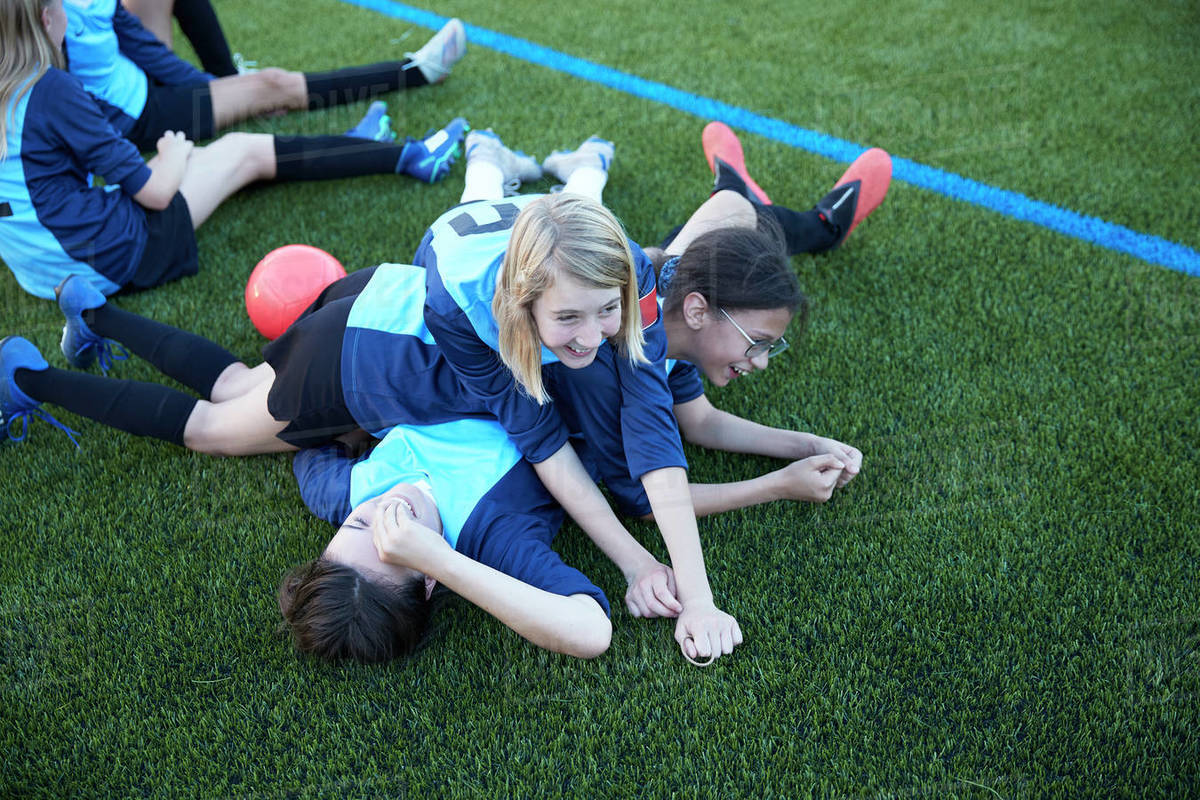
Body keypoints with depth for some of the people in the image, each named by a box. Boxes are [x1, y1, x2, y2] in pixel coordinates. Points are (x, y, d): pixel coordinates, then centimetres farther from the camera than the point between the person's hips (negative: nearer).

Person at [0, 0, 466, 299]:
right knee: (246, 153, 6)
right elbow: (153, 192, -18)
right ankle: (408, 158, 17)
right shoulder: (50, 89, -23)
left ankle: (355, 149, 38)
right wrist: (174, 152, 5)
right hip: (111, 259, -8)